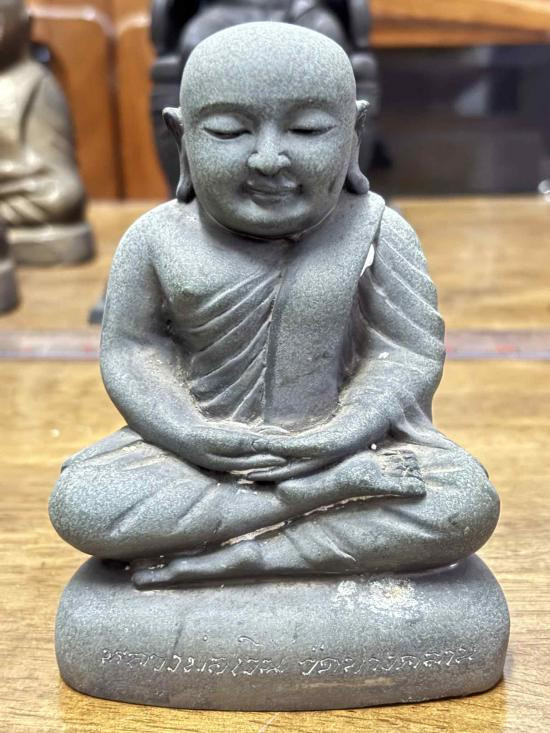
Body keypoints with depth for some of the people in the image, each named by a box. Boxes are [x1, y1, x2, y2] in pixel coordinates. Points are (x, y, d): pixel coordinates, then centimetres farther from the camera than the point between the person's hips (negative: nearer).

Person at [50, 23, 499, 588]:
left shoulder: (376, 232, -7)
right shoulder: (156, 240, -6)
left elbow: (409, 351, -7)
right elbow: (131, 348, -2)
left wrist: (338, 438, -22)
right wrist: (193, 437, -20)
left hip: (340, 441, 0)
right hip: (204, 450, 1)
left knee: (466, 507, -25)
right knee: (78, 505, -25)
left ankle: (217, 559, -22)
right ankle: (339, 490, -23)